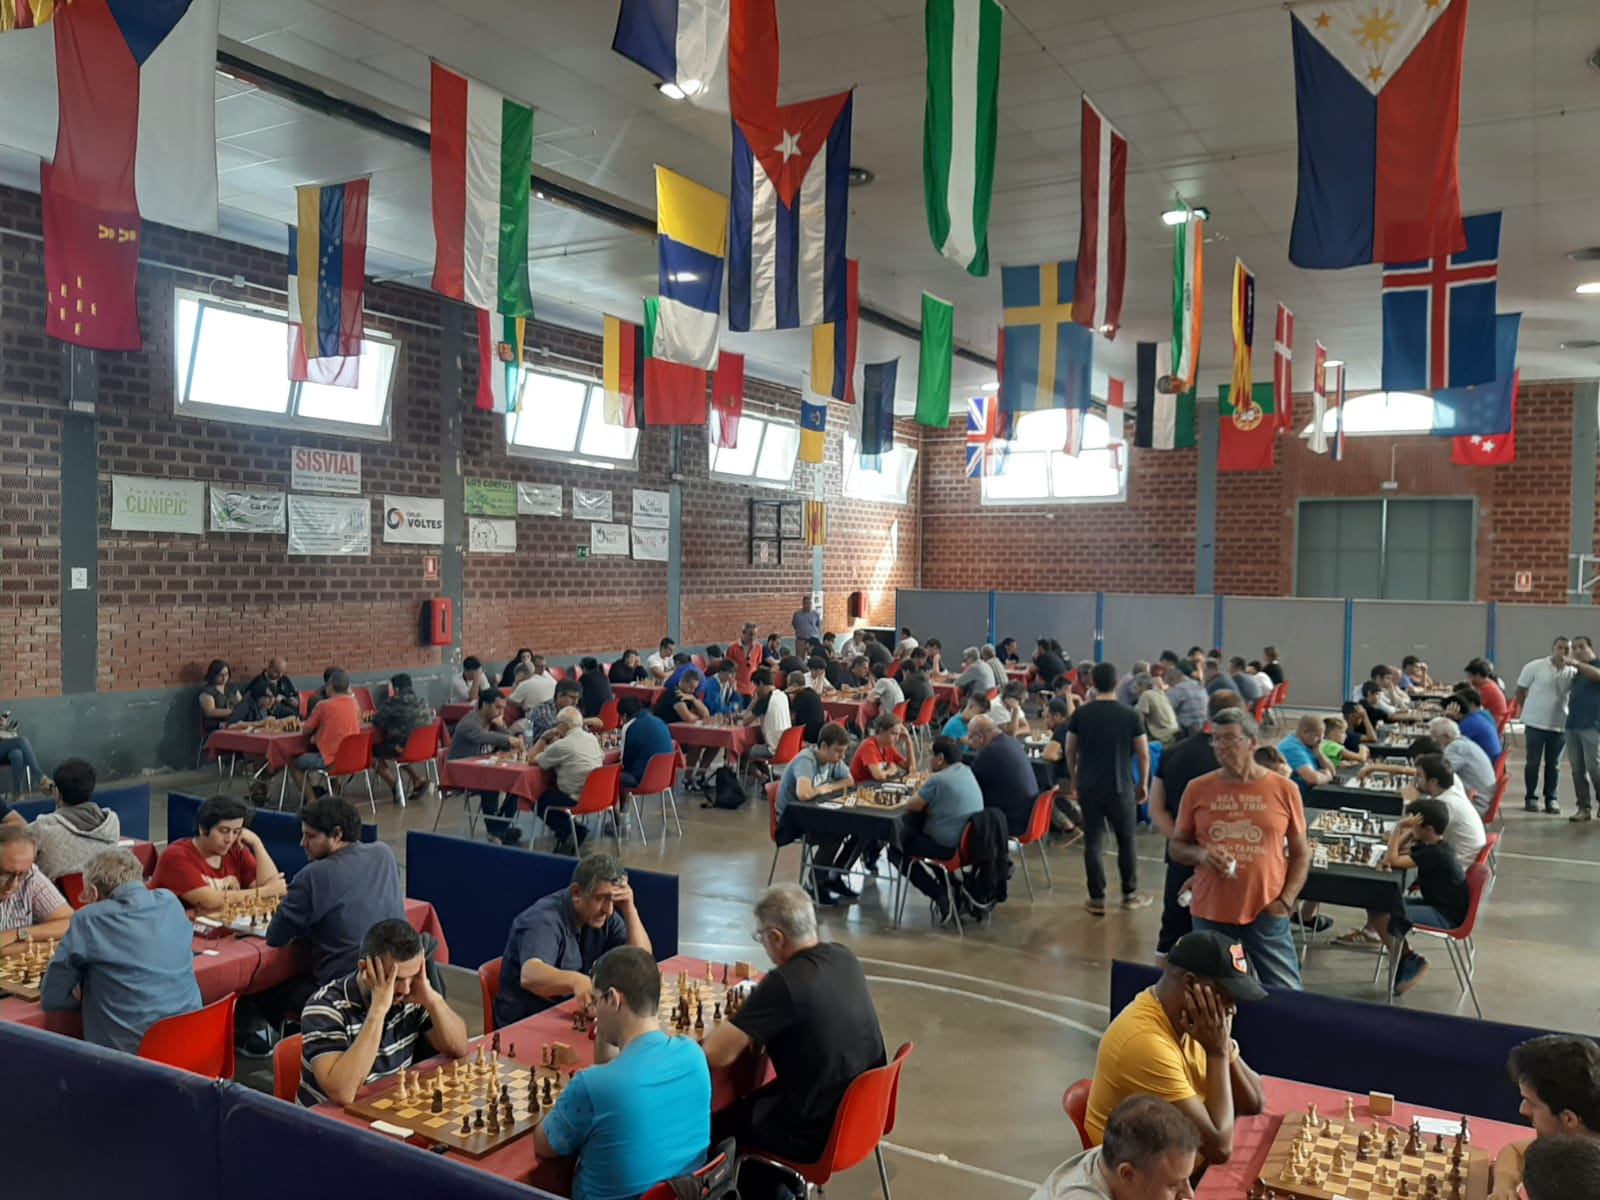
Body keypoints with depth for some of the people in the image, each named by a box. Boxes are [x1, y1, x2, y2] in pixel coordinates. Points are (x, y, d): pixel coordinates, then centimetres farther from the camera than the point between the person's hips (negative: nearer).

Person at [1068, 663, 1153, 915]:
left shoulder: (1081, 714, -3)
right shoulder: (1130, 715, -5)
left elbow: (1070, 752, 3)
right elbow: (1143, 754, -3)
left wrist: (1075, 781, 15)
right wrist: (1143, 783, 10)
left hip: (1089, 788, 1)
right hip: (1121, 787, -1)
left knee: (1093, 842, 6)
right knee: (1126, 841, 14)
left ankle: (1097, 899, 8)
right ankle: (1130, 894, 23)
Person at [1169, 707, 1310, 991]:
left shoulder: (1284, 789, -2)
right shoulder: (1197, 789, -1)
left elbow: (1301, 853, 6)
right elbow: (1177, 846, 8)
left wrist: (1286, 900, -6)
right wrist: (1200, 854, -13)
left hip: (1266, 914, -1)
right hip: (1210, 914, 1)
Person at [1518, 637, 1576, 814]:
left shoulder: (1572, 672, 2)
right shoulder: (1535, 667, -5)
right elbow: (1520, 691, 2)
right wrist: (1528, 712, 3)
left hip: (1560, 725, 2)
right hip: (1535, 723, -2)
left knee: (1554, 764, 9)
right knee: (1533, 762, 5)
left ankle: (1552, 799, 19)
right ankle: (1531, 797, 15)